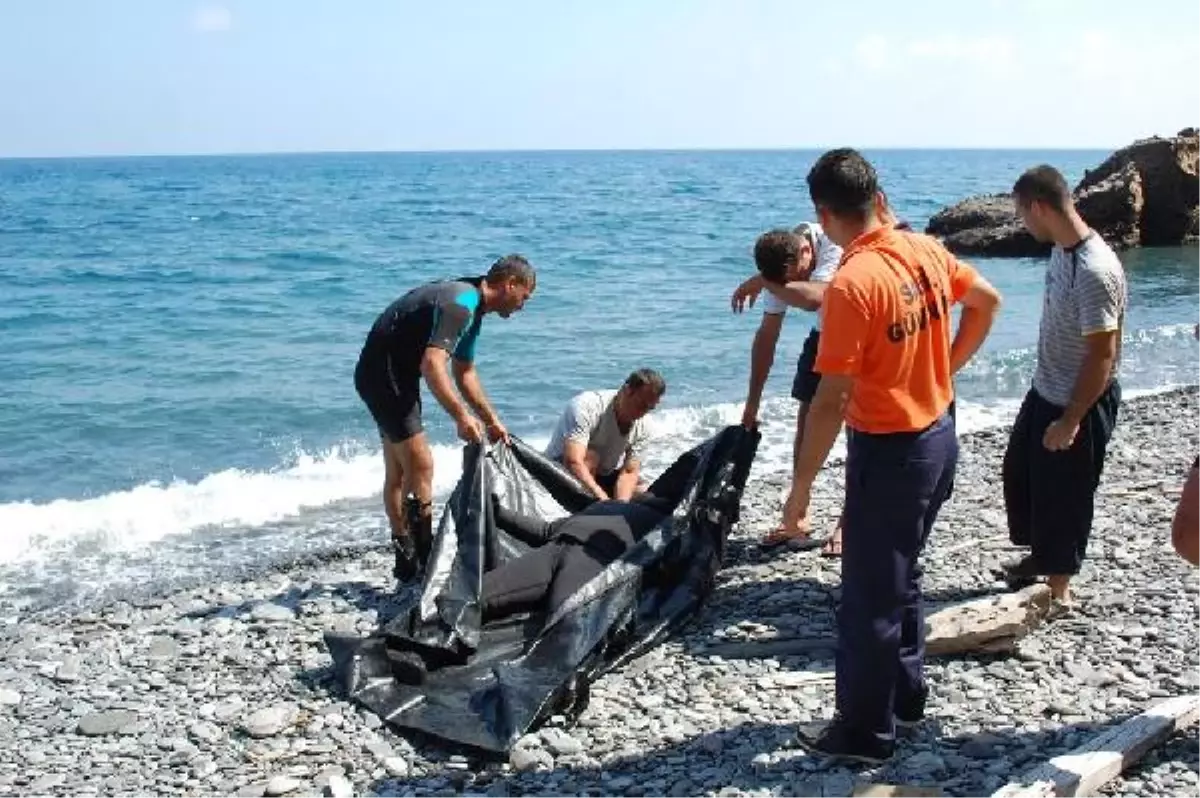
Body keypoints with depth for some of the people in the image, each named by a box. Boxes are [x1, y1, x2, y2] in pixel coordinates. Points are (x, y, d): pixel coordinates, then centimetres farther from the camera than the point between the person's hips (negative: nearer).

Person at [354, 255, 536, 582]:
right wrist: (461, 416, -40)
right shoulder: (460, 304, -22)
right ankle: (424, 562, -10)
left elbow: (465, 374, 20)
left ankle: (407, 561, 22)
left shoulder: (471, 308, 11)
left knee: (398, 471, 14)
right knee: (420, 464, -13)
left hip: (396, 375, 11)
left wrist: (491, 420, 19)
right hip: (382, 374, -11)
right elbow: (432, 364, -35)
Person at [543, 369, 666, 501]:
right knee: (590, 456, -35)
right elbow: (573, 462, -41)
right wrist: (602, 497, -51)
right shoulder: (587, 406, -30)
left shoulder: (641, 425, -13)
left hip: (604, 475, 5)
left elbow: (629, 473, -17)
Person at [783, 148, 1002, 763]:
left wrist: (802, 482, -15)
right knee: (902, 576, 24)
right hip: (939, 436, 8)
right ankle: (906, 695, 38)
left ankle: (865, 733, 19)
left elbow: (832, 402, -24)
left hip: (888, 452, -8)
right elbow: (987, 303, 17)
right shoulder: (925, 250, -1)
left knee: (868, 597, 6)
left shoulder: (851, 285, -25)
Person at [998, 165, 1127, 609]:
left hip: (1079, 404, -9)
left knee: (1064, 495, 7)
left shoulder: (1094, 271, -29)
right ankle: (1038, 558, 43)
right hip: (1045, 392, 10)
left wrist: (1071, 421, -22)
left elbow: (1103, 354, -27)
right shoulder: (1061, 250, 0)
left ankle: (1058, 587, 26)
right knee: (1019, 472, 23)